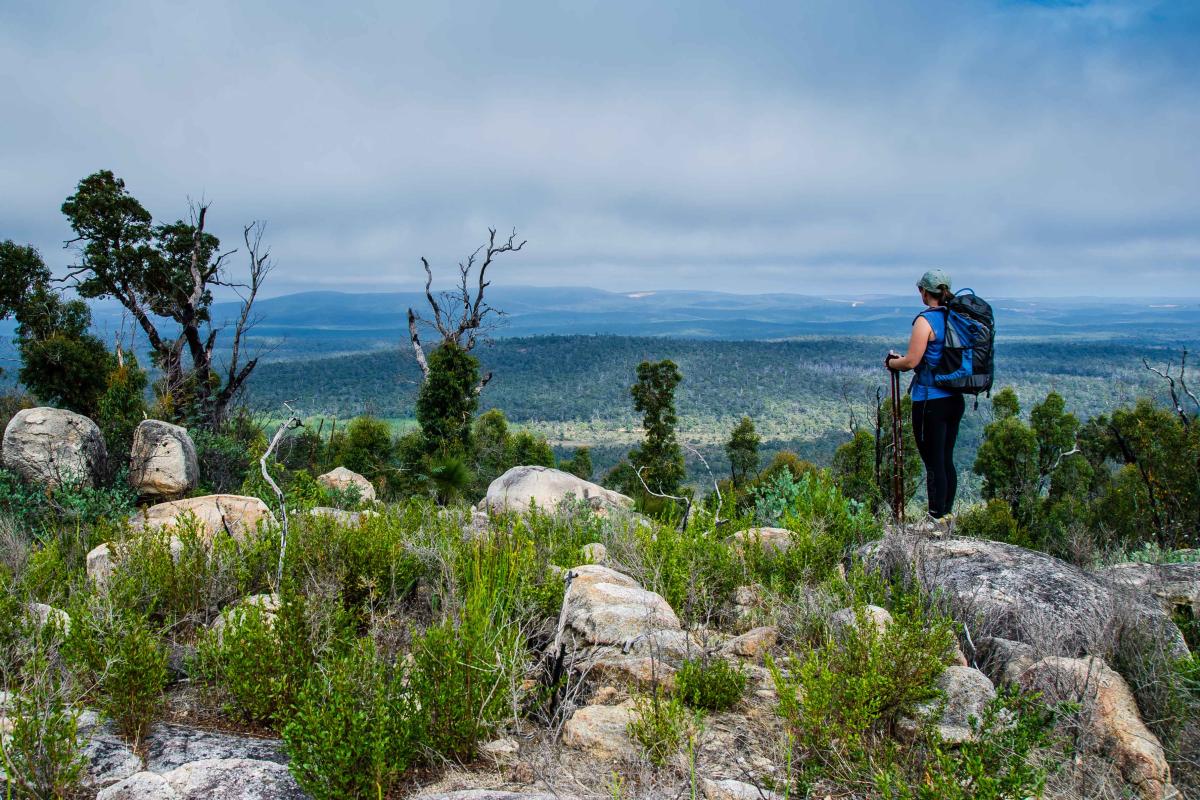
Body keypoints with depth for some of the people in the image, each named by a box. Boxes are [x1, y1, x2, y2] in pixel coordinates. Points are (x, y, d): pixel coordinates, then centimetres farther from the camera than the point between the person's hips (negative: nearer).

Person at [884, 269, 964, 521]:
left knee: (934, 463, 1)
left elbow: (911, 361, -17)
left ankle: (937, 517, 7)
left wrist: (891, 362, 3)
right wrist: (904, 360, 20)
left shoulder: (926, 320, -15)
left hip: (930, 402, -8)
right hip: (955, 399, 8)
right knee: (947, 460, 17)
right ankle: (947, 512, 26)